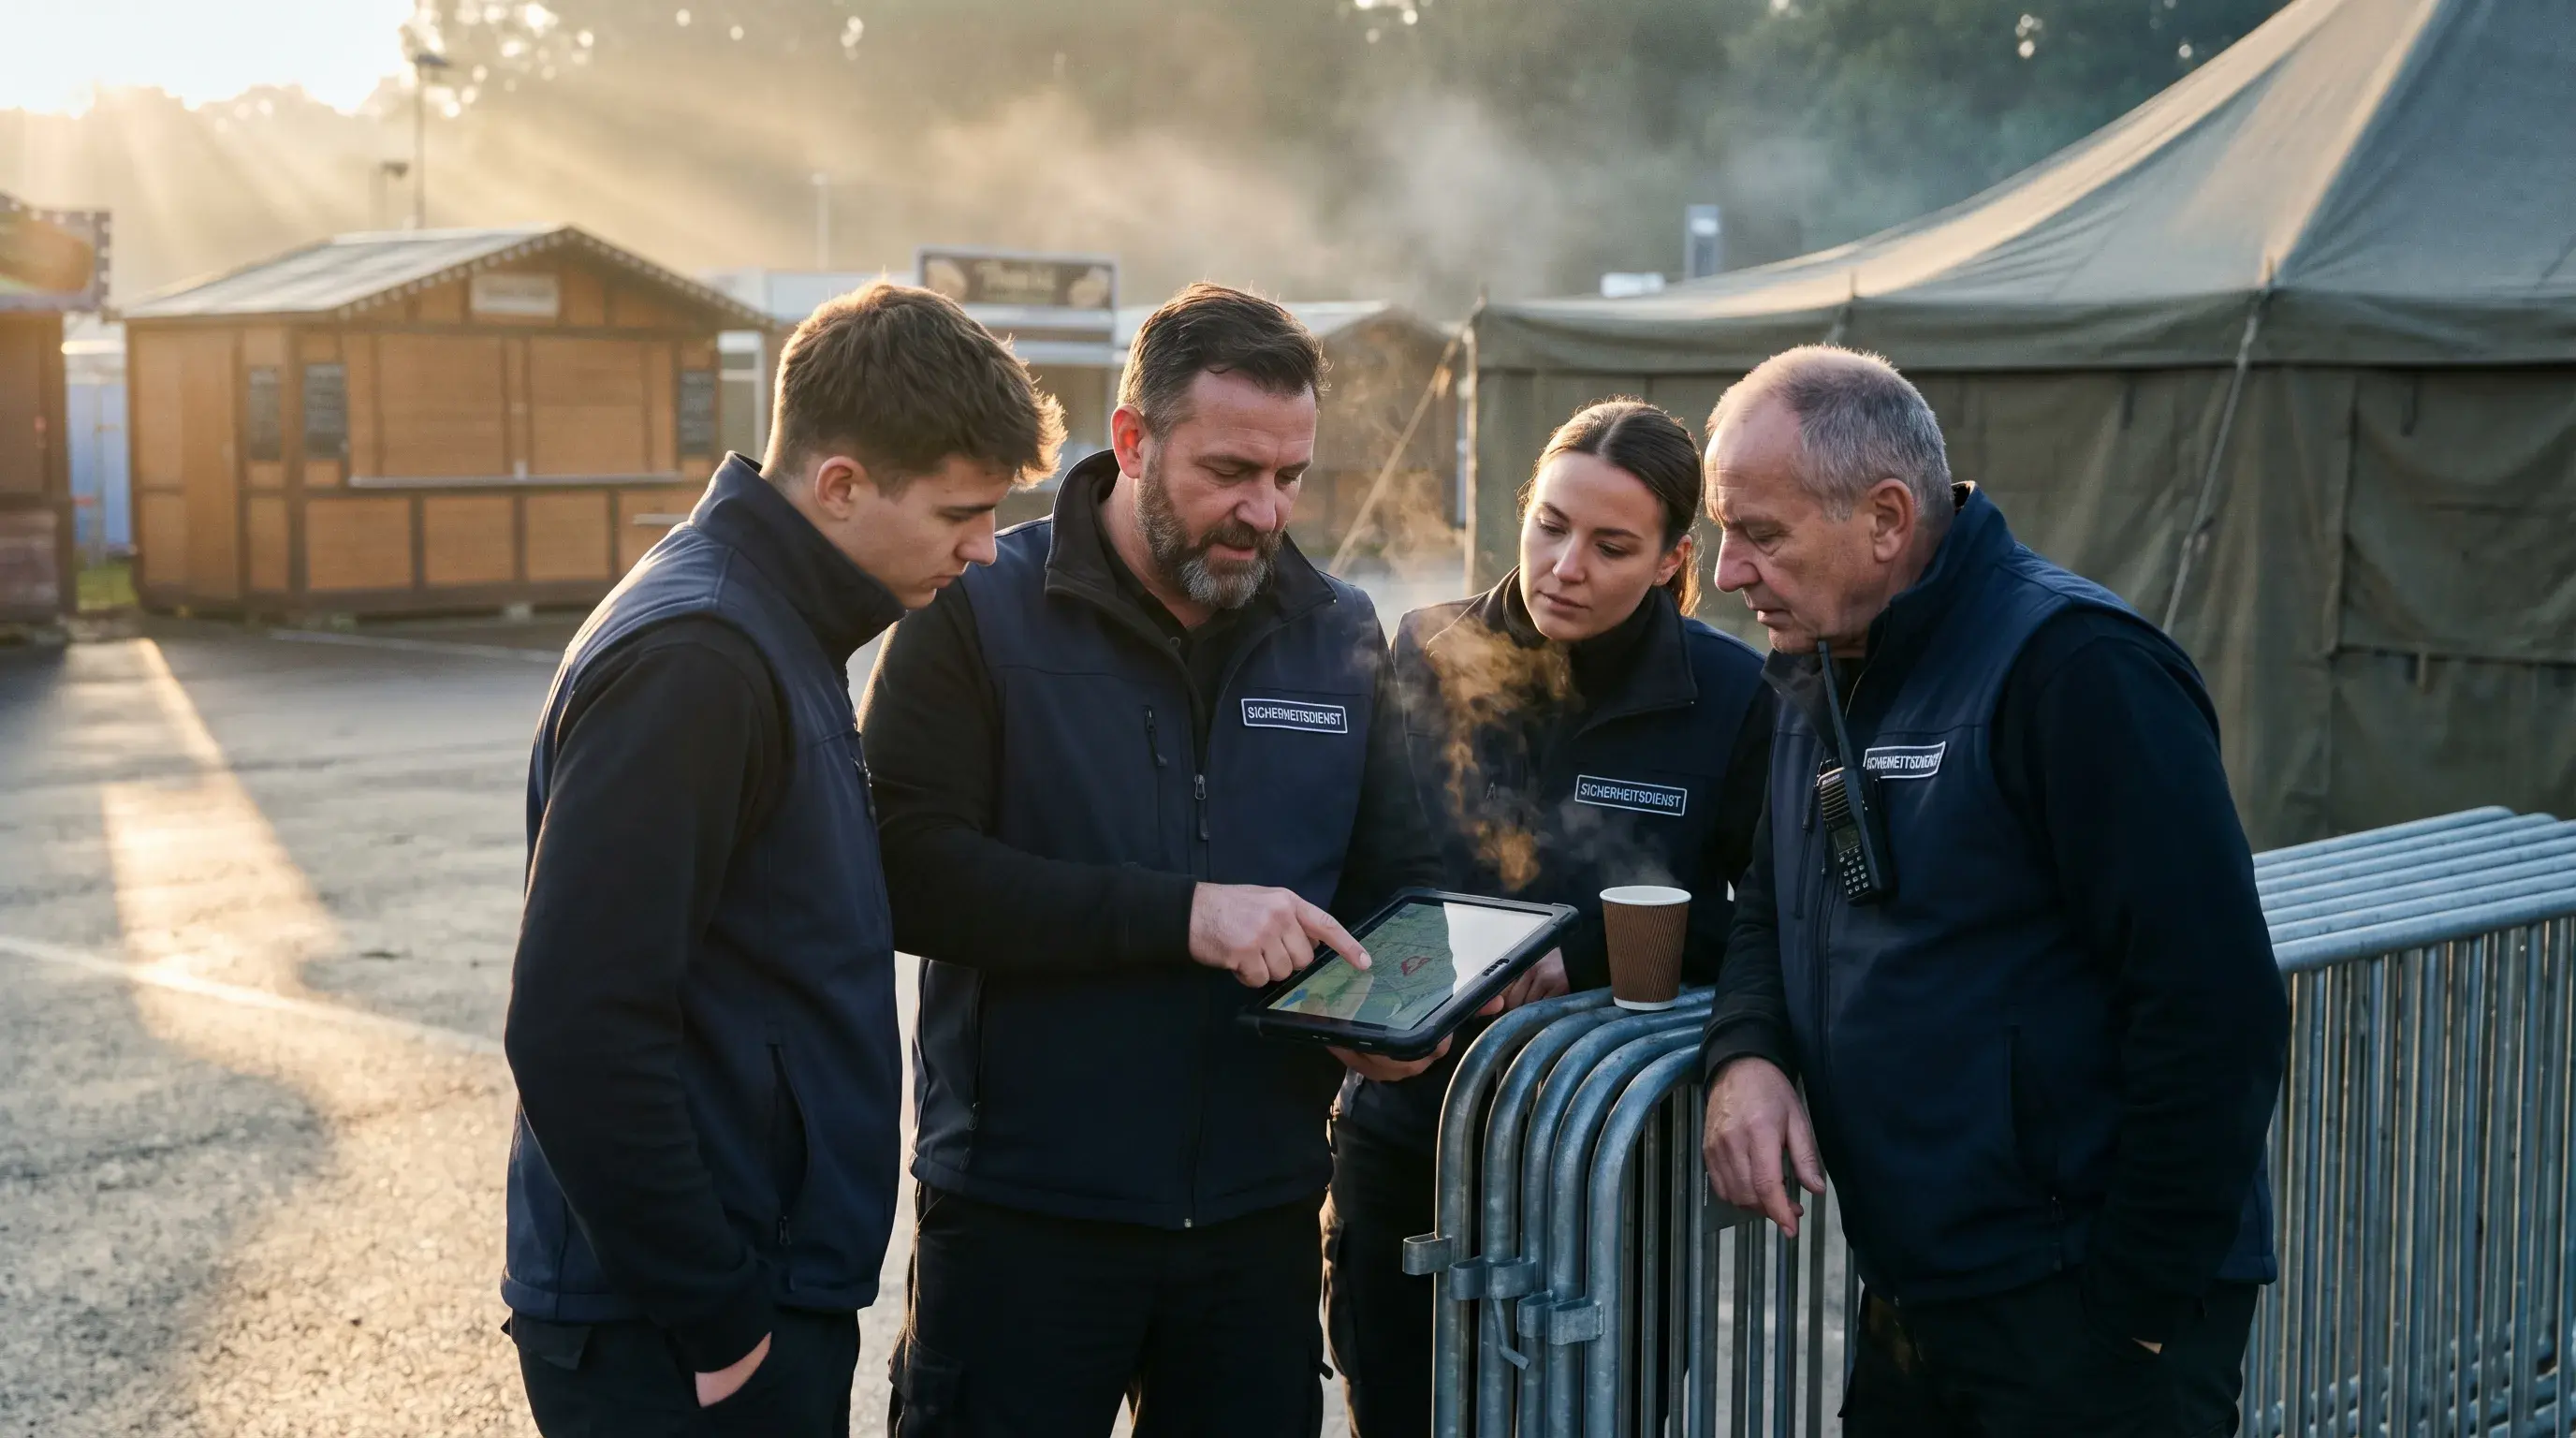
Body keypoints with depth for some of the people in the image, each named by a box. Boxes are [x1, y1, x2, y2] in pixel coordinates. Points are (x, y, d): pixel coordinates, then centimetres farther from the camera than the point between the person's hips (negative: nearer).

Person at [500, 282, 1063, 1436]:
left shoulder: (771, 626, 9)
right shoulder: (692, 660, -21)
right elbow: (578, 1035, -25)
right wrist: (717, 1322, -18)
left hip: (765, 1288, 9)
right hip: (675, 1341, -9)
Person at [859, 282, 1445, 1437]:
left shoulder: (1339, 636, 7)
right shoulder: (979, 613, -7)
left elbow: (1398, 879, 14)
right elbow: (908, 868, -18)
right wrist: (1179, 912, -24)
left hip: (1260, 1213, 4)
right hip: (1022, 1215, -4)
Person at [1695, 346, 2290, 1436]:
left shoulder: (2074, 668, -17)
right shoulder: (1822, 679, 10)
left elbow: (2217, 1008, -20)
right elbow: (1772, 914, 19)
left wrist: (2137, 1304, -18)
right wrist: (1746, 1053, -3)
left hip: (2081, 1319, -8)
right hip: (1906, 1299, 8)